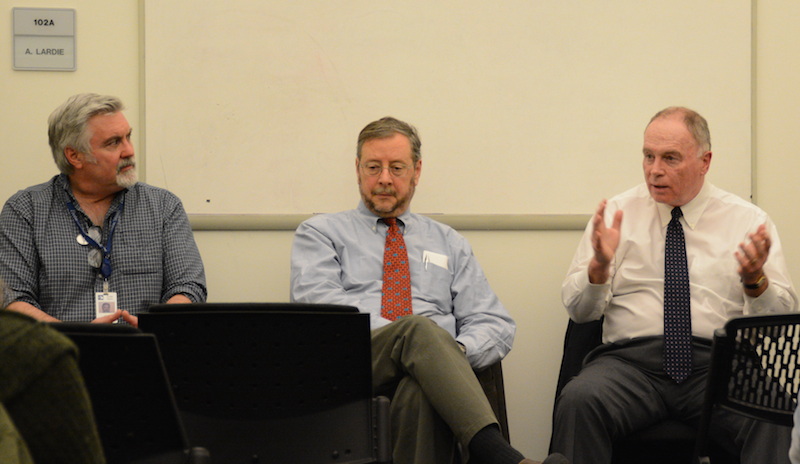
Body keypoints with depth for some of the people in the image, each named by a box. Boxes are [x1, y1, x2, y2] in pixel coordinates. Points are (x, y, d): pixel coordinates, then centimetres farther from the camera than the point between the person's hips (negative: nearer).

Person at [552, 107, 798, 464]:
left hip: (717, 365, 0)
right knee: (578, 399, -32)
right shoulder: (617, 213, 11)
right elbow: (578, 309, 7)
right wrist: (599, 266, -14)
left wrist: (755, 280, -16)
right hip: (630, 360, 1)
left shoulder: (748, 221, 10)